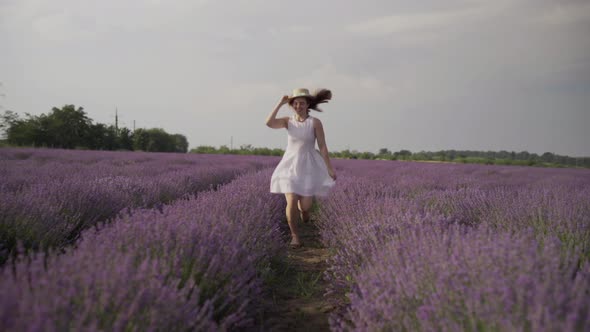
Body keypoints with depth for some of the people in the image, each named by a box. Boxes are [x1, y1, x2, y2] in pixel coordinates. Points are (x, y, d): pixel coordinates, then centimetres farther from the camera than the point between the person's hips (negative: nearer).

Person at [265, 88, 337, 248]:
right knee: (291, 203, -13)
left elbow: (323, 147, -6)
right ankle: (295, 236, 8)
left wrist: (330, 169, -8)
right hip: (291, 166, 1)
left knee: (305, 207, 1)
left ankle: (303, 206, 42)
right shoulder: (288, 121, 1)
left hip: (308, 167, -1)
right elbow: (269, 123, -17)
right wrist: (280, 103, -12)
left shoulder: (315, 122, -7)